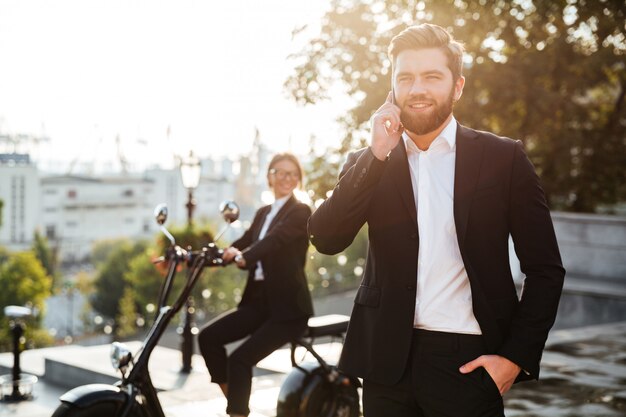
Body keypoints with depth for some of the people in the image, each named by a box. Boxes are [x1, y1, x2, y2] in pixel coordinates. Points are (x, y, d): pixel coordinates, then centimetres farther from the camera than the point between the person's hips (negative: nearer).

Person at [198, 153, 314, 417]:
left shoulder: (300, 212, -6)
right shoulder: (262, 213, 17)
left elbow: (276, 239, -24)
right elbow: (243, 245, 6)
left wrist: (243, 256, -40)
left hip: (288, 306, -7)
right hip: (259, 300, 7)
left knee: (240, 359, -19)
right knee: (208, 337, -7)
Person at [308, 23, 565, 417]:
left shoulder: (503, 158, -1)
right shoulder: (371, 164, 6)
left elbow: (545, 269, 0)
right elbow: (326, 238, -7)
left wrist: (518, 356, -7)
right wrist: (376, 154, -13)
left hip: (467, 361, -2)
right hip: (387, 359, 2)